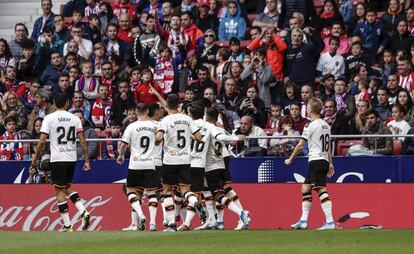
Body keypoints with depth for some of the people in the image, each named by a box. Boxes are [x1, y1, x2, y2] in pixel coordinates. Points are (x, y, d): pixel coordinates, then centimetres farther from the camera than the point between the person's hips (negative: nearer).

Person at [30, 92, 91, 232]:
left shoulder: (49, 118, -5)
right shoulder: (75, 118, 4)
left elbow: (42, 141, -9)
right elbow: (82, 140, 1)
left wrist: (35, 159, 0)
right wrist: (87, 160, 5)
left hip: (58, 159, -4)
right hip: (72, 158, 4)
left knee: (60, 190, 3)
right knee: (67, 187, 22)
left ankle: (67, 225, 0)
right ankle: (83, 212, 3)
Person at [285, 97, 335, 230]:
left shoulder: (311, 126, -10)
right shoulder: (326, 125, 15)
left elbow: (300, 145, -7)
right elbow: (329, 146, 19)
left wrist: (290, 159, 5)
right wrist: (330, 164, 23)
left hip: (316, 160, -9)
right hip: (324, 160, 9)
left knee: (321, 190, -14)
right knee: (305, 188, 16)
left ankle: (330, 222, -21)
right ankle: (303, 221, 17)